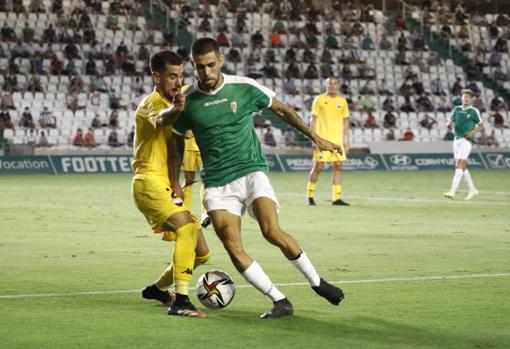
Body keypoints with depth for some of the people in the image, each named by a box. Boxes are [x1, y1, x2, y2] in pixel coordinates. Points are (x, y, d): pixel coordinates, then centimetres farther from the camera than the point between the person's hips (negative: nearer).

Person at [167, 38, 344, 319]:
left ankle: (316, 282, -1)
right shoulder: (186, 102, 0)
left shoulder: (244, 87, -2)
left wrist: (315, 138, 16)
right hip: (217, 184, 1)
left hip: (251, 172, -1)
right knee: (234, 249, -16)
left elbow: (282, 110, 13)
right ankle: (280, 302, -7)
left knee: (271, 231, -22)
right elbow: (176, 143, 16)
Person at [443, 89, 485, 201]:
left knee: (459, 165, -16)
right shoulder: (457, 109, 13)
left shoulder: (474, 111, -1)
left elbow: (482, 126, 2)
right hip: (457, 139, 6)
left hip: (467, 140, -6)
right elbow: (451, 120, 16)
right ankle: (472, 190, 21)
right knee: (462, 167, 9)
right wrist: (448, 124, -8)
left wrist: (474, 131, -17)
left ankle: (452, 191, -23)